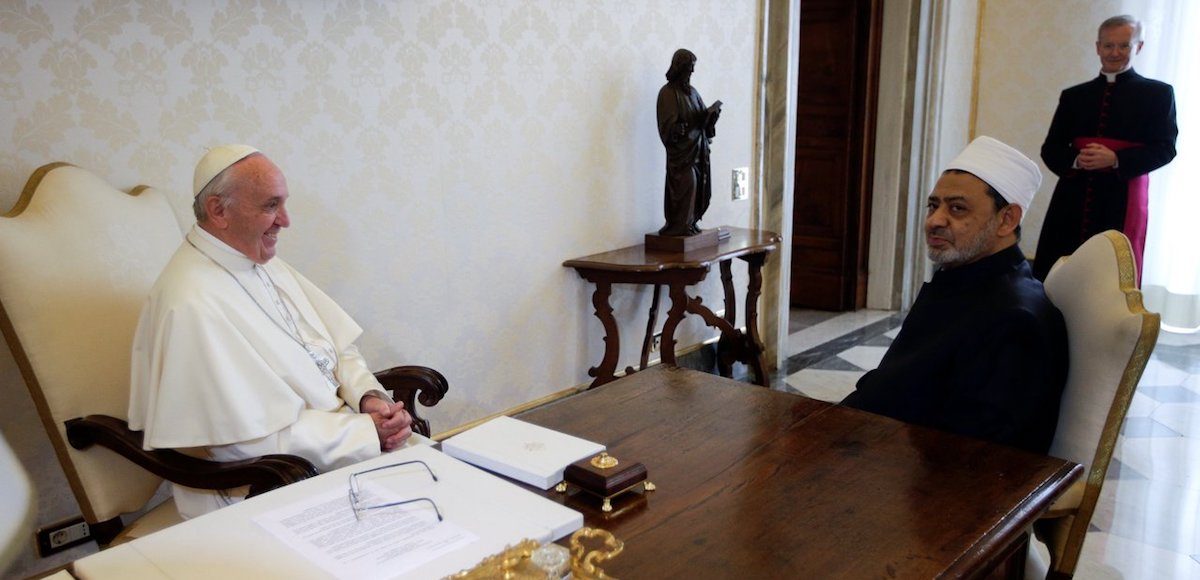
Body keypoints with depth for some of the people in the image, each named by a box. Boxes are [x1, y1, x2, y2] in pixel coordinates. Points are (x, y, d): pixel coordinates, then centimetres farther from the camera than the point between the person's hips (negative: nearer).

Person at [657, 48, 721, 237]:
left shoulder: (692, 91, 15)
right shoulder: (668, 93, -8)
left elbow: (703, 115, 15)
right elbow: (670, 125, -15)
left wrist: (711, 114, -7)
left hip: (697, 146, 7)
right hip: (681, 148, -7)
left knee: (699, 184, 5)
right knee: (686, 183, -10)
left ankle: (691, 221, 14)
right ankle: (680, 226, -3)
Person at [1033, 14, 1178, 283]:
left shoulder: (1158, 94, 7)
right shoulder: (1074, 95, 14)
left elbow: (1164, 149, -2)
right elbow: (1050, 149, 9)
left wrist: (1115, 159, -18)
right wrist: (1076, 160, -13)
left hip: (1122, 203, -2)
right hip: (1072, 201, 2)